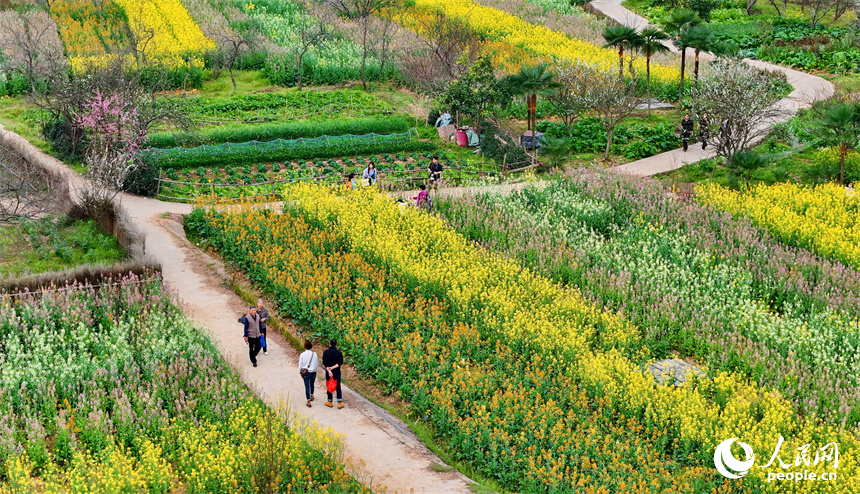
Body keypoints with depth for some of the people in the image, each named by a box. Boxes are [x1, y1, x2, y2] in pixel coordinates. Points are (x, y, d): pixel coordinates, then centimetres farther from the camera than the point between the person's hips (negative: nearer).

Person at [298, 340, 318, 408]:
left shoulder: (302, 355, -12)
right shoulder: (314, 354, -10)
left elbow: (300, 365, -4)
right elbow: (317, 363, 0)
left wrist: (301, 373, 9)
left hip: (305, 372, -2)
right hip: (313, 372, 2)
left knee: (307, 386, 4)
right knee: (312, 384, 26)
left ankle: (308, 401, 3)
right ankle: (311, 396, 45)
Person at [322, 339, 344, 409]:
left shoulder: (326, 352, -8)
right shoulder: (339, 352, -5)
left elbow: (324, 363, -14)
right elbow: (340, 362, -9)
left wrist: (329, 370, -14)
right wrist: (333, 367, -11)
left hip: (328, 372, -1)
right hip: (337, 372, 1)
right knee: (338, 387, 6)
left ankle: (330, 402, 18)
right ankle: (340, 403, 4)